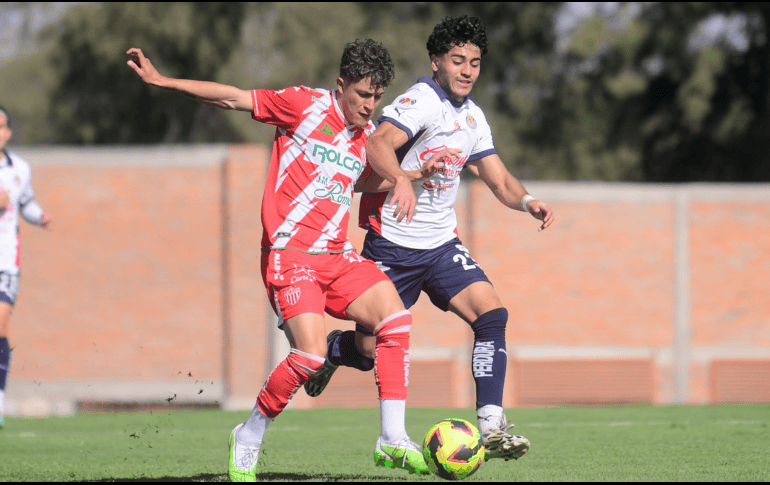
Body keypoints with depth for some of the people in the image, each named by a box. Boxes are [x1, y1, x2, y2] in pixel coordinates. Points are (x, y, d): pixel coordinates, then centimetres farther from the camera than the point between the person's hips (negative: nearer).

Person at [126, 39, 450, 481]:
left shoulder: (368, 135, 13)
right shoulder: (306, 105, -5)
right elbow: (233, 98, -3)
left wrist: (417, 175, 20)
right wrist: (161, 81, -6)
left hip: (337, 255, 6)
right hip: (289, 254, -6)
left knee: (396, 318, -15)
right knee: (311, 353, -21)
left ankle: (394, 440, -12)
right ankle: (249, 438, 2)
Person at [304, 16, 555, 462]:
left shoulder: (472, 116, 11)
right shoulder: (421, 101, -14)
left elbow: (500, 181, 14)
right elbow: (379, 145, -31)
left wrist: (527, 201, -7)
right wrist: (401, 180, -50)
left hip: (441, 243, 6)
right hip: (392, 243, -6)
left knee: (492, 314, -15)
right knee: (371, 346, -2)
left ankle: (491, 425, -17)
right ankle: (332, 349, 36)